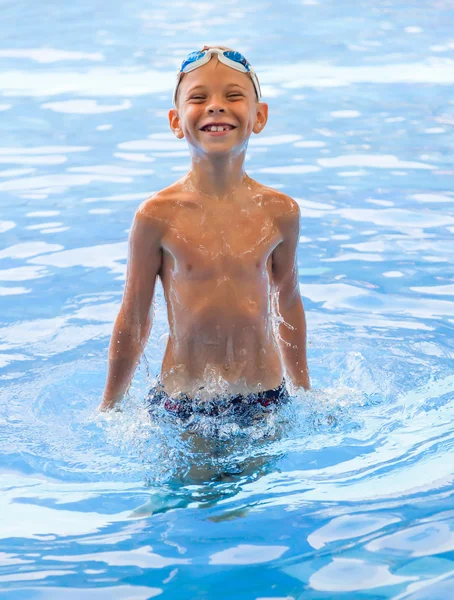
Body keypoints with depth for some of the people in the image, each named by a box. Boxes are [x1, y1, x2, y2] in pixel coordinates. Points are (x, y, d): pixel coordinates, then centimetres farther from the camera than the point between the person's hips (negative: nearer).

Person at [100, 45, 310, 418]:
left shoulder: (279, 212, -4)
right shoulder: (158, 216, -11)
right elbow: (134, 319, -1)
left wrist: (305, 394, 19)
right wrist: (109, 408, 7)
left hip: (265, 401, 2)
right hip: (180, 405, -2)